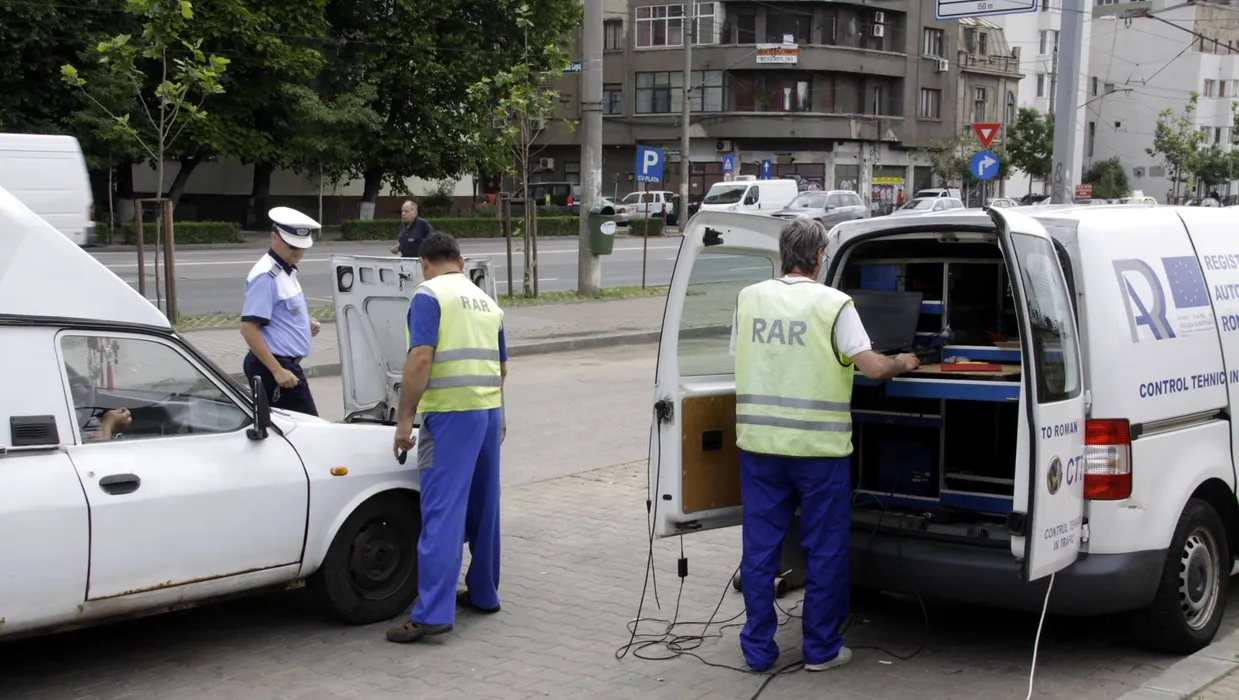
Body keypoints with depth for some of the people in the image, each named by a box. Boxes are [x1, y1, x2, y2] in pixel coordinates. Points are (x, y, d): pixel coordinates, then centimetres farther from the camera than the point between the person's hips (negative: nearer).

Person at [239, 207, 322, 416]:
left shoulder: (287, 271, 14)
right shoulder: (266, 276, -16)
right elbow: (249, 328, -22)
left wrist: (307, 324, 7)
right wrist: (277, 371, -25)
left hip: (285, 364, 10)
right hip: (272, 367, -10)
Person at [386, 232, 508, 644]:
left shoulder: (429, 295, -5)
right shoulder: (487, 301, 18)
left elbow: (420, 359, -16)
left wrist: (404, 419, -14)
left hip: (450, 413, -7)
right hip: (490, 410, 7)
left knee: (442, 513, -11)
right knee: (483, 509, 17)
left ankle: (433, 612, -14)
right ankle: (483, 593, 28)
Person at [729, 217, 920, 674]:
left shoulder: (750, 298, 4)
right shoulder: (832, 303, -8)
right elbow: (872, 367, -11)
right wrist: (903, 364, 9)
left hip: (759, 442, 3)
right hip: (819, 446, -3)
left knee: (759, 549, 10)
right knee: (824, 550, 10)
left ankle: (758, 649, 16)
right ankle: (821, 649, 17)